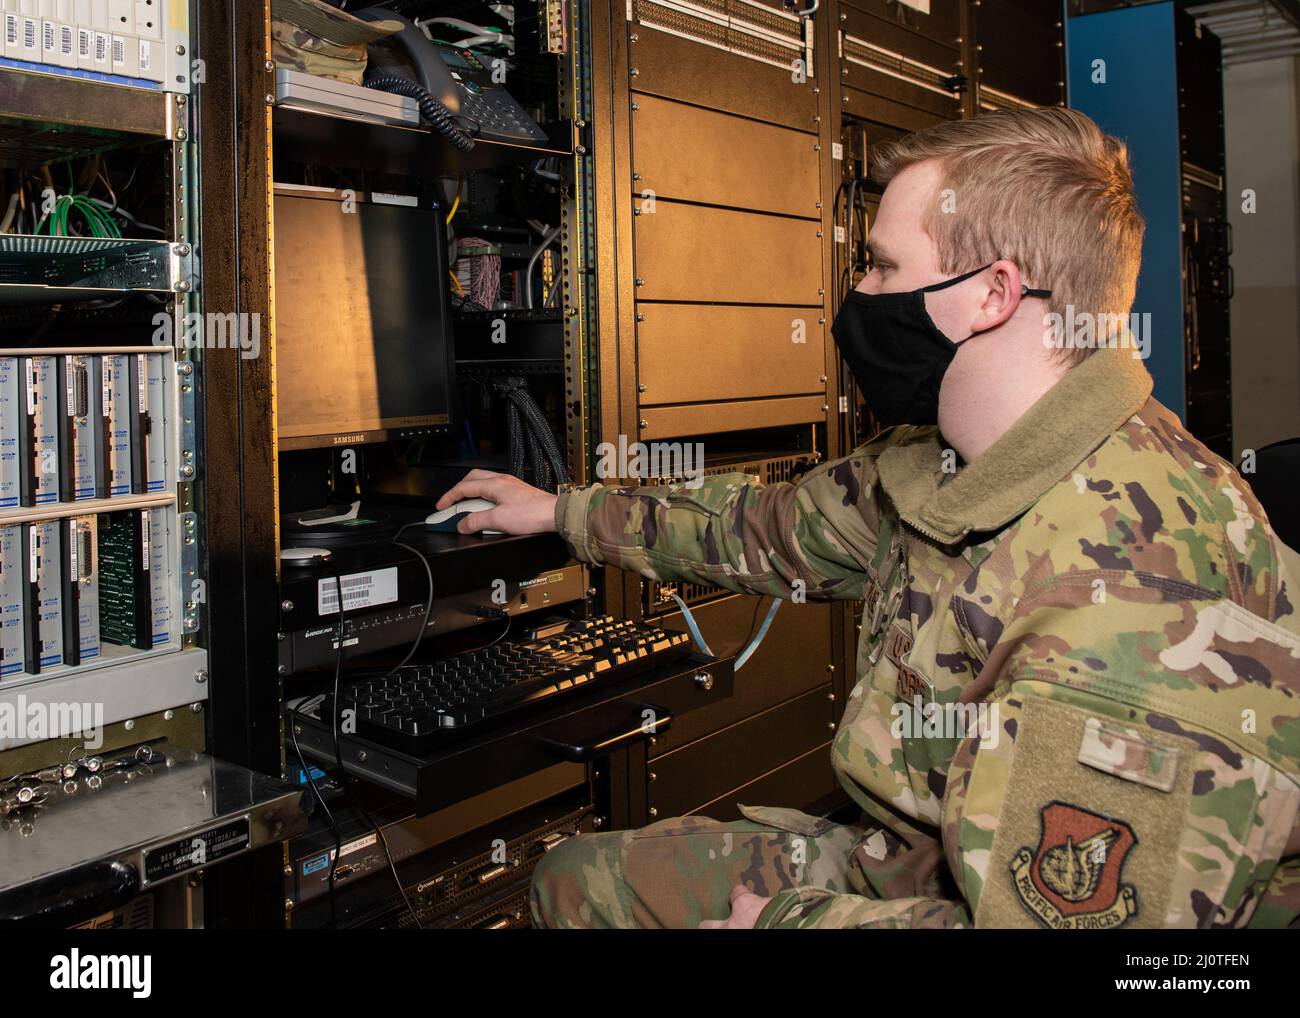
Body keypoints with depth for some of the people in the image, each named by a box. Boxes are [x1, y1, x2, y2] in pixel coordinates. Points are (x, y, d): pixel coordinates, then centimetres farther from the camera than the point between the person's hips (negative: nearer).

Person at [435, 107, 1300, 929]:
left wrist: (783, 916, -17)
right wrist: (562, 511, 24)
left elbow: (1044, 919, -32)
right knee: (577, 876, 9)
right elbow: (777, 528, 14)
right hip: (918, 865, 8)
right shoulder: (931, 459, -3)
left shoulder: (1132, 585, -32)